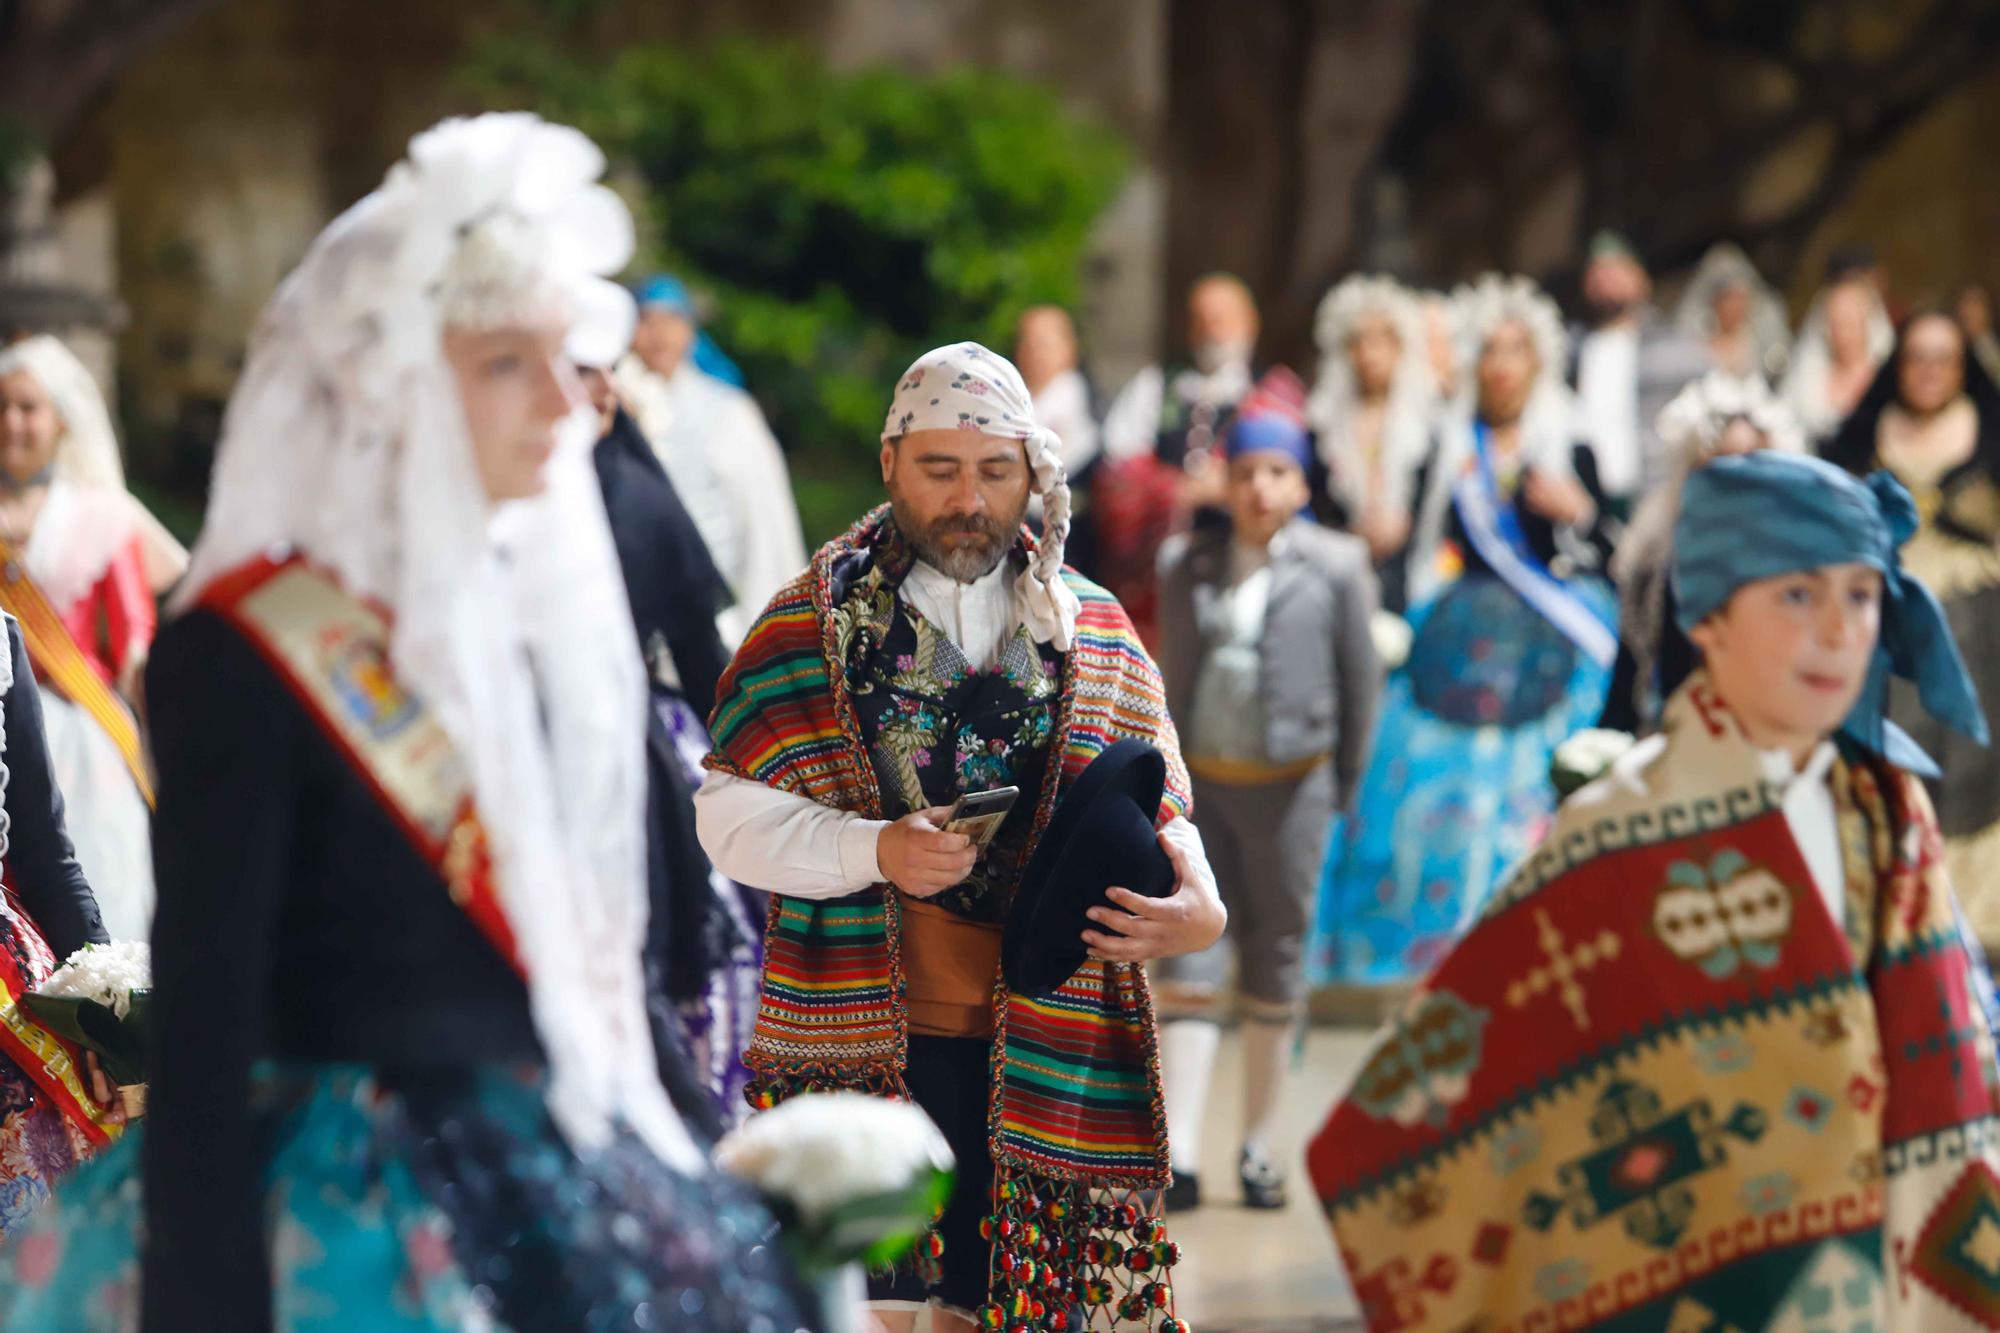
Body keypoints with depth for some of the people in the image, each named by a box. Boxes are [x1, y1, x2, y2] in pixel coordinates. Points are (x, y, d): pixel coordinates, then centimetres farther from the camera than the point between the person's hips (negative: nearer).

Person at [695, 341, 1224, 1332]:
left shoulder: (1098, 637, 12)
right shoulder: (814, 621, 4)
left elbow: (1163, 820, 12)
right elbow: (728, 814, 0)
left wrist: (1194, 908, -11)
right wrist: (876, 850, -17)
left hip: (1035, 1052, 2)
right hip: (861, 1039, -2)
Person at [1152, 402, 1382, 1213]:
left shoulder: (1333, 569, -1)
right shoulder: (1188, 566, 6)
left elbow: (1361, 683, 4)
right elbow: (1171, 675, 13)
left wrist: (1342, 787, 6)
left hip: (1289, 786, -1)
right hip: (1200, 781, 1)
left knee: (1276, 969, 6)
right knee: (1187, 964, -5)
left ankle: (1260, 1148, 17)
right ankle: (1178, 1156, -9)